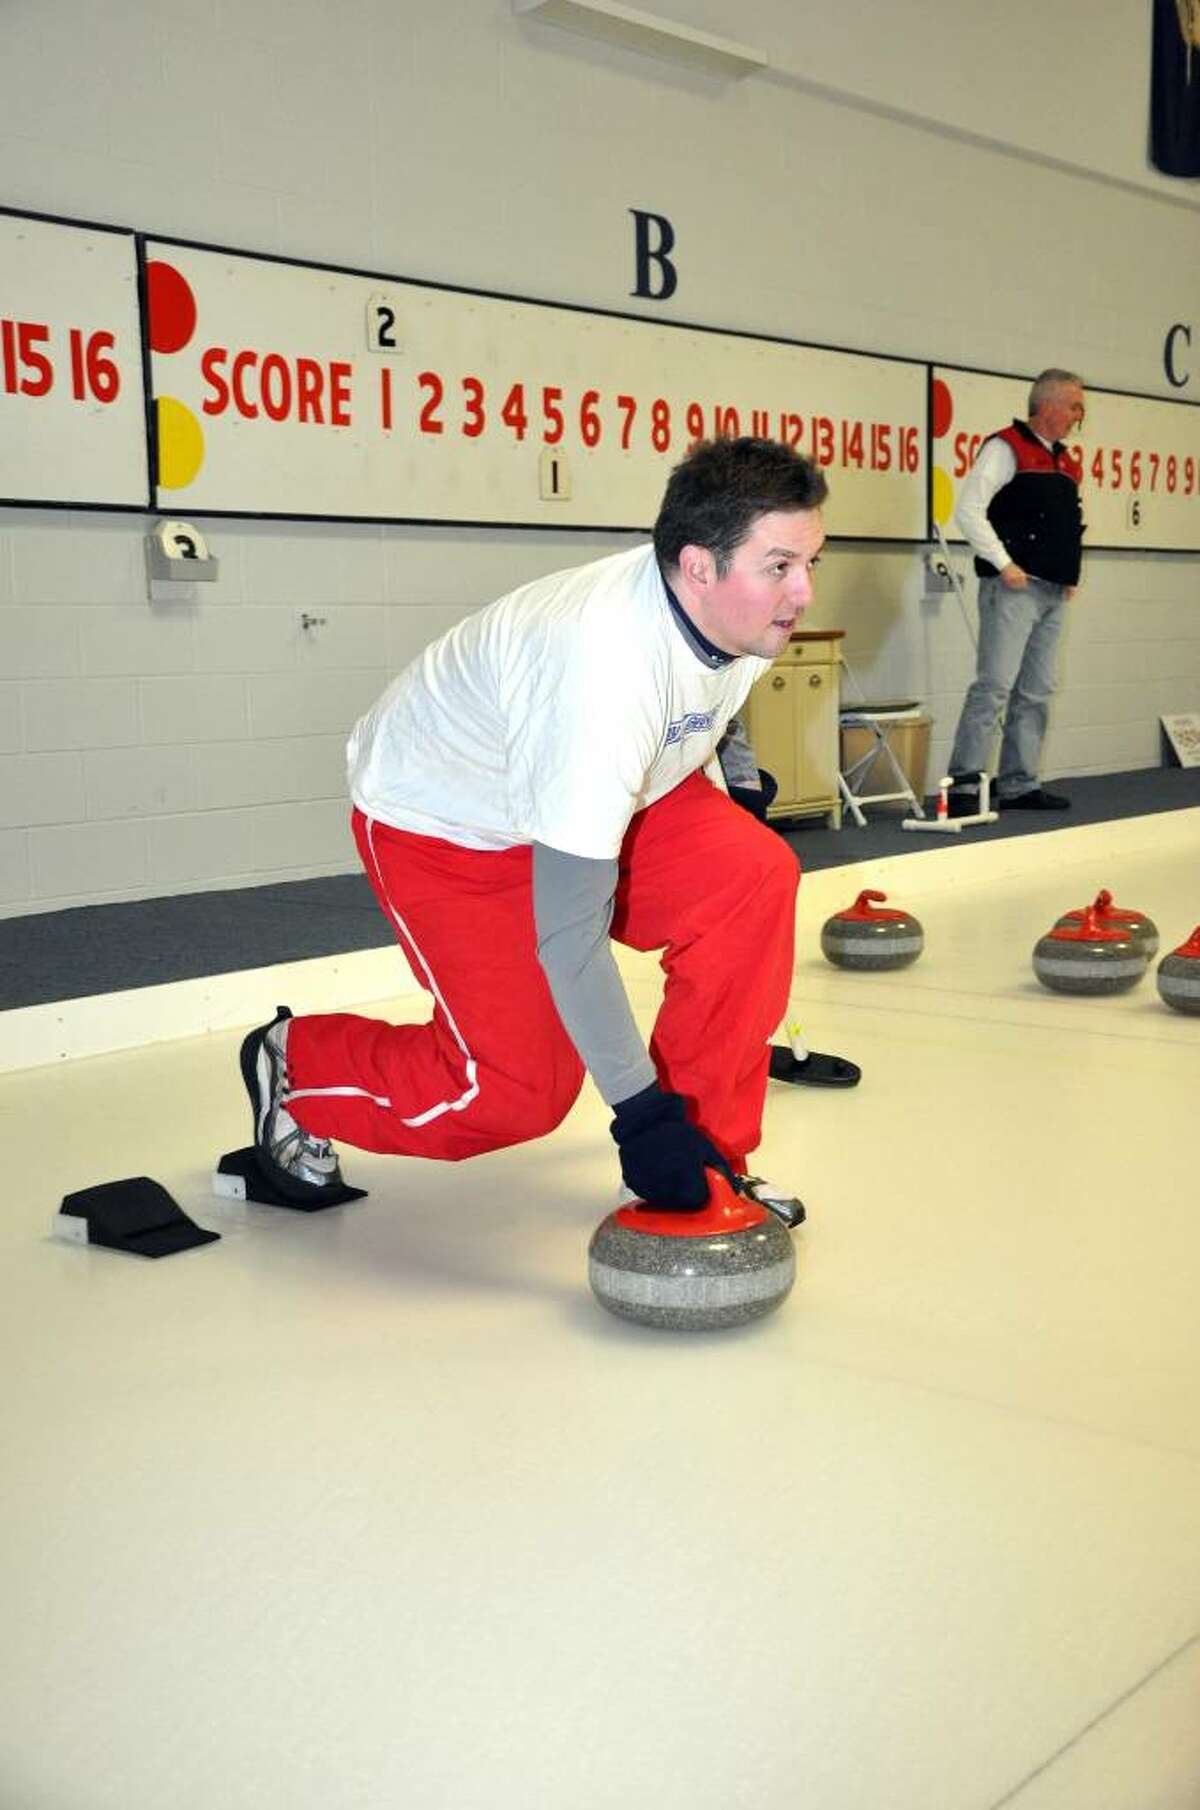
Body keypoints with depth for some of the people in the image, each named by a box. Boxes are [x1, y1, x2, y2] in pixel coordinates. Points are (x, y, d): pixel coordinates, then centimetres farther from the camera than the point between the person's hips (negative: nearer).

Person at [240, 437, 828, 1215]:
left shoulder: (743, 609, -16)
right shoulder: (605, 660, -40)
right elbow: (566, 926, -39)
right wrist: (639, 1110, -35)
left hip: (585, 790, 7)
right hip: (440, 825, -7)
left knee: (755, 874, -17)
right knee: (522, 1088, -12)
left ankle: (708, 1156, -3)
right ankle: (293, 1064, 15)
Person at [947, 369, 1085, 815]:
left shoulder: (1065, 463, 19)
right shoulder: (1006, 448, -6)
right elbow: (969, 512, -15)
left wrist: (1070, 575, 15)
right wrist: (1003, 565, -16)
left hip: (1053, 594, 8)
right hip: (1014, 589, -8)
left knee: (1036, 693, 9)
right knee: (994, 686, -12)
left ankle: (1019, 785, 15)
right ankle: (963, 785, -10)